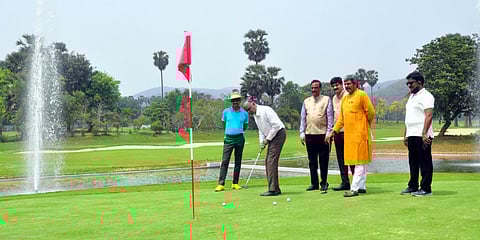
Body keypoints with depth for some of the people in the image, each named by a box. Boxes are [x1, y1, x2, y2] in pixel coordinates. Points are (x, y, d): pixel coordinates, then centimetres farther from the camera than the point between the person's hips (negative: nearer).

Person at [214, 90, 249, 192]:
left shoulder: (244, 113, 3)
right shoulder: (226, 112, 2)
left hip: (239, 139, 1)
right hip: (228, 139, -1)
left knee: (238, 162, 6)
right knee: (225, 161, -8)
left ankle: (235, 183, 13)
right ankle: (221, 184, -9)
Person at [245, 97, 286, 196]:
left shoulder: (266, 110, -18)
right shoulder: (255, 115, 11)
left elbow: (276, 125, -22)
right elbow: (261, 130, 20)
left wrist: (268, 139, -16)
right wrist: (262, 141, 4)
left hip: (278, 134, -10)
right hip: (271, 137, 10)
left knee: (271, 160, -14)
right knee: (267, 161, 6)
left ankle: (273, 189, -14)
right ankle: (275, 188, 10)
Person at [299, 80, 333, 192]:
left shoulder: (326, 99, 3)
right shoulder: (306, 101, 14)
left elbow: (330, 117, -1)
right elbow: (303, 118, 14)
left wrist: (329, 132, -8)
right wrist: (302, 133, 6)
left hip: (322, 134, -3)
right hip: (309, 134, 4)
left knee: (323, 160, 1)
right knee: (312, 161, 7)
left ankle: (324, 183, 8)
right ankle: (314, 183, 13)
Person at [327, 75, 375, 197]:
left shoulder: (362, 95, -7)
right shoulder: (344, 98, 16)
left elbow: (371, 112, -7)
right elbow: (341, 117, 19)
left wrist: (365, 124, 5)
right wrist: (334, 130, 13)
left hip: (360, 133, -8)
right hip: (348, 134, 8)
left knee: (359, 162, -7)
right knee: (358, 161, 13)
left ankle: (354, 188, -11)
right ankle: (362, 186, 19)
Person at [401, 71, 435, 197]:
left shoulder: (425, 96, -7)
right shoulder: (411, 97, 21)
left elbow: (428, 115, -17)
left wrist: (424, 134, -25)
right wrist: (405, 135, 20)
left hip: (422, 136, -9)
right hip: (411, 135, 9)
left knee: (425, 163, -4)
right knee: (413, 163, 12)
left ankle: (426, 188, 0)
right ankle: (413, 187, 19)